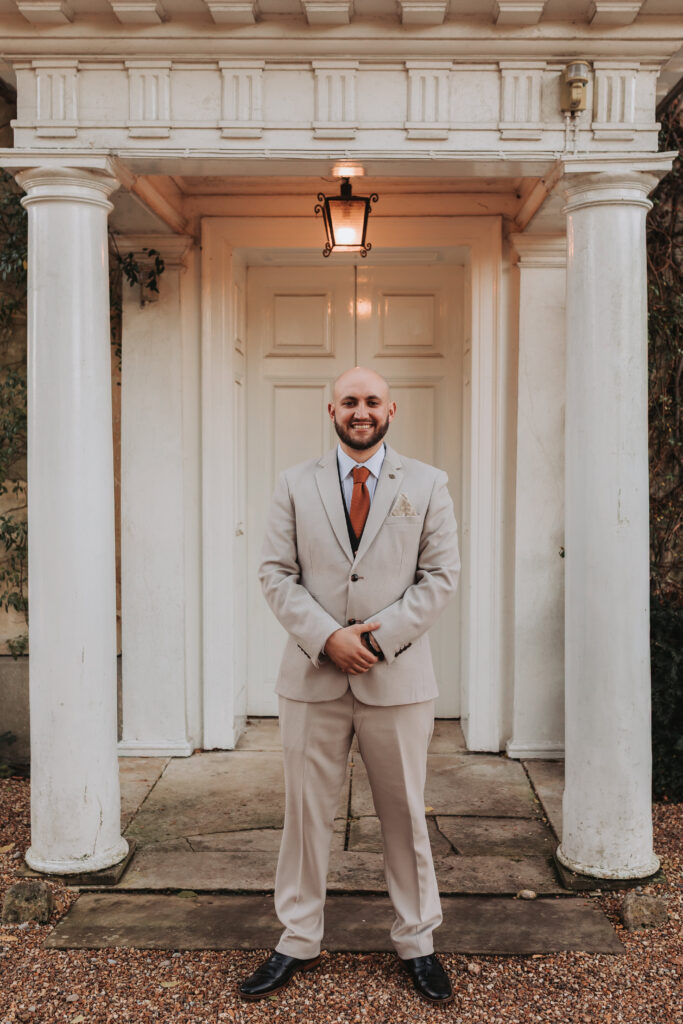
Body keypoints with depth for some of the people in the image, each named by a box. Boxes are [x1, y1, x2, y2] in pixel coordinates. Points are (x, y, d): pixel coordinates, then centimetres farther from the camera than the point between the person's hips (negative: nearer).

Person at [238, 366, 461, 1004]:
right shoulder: (295, 485, 6)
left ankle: (417, 942, 28)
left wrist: (382, 637, -12)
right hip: (312, 676, 1)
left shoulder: (427, 485, 5)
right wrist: (327, 636, -13)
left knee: (406, 814, 11)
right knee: (305, 814, 9)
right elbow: (276, 574, 1)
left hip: (398, 677, 0)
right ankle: (298, 941, 26)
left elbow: (441, 574, 0)